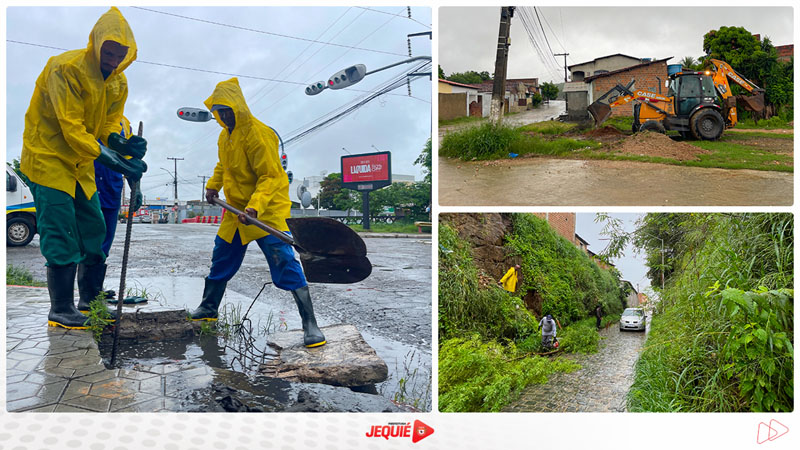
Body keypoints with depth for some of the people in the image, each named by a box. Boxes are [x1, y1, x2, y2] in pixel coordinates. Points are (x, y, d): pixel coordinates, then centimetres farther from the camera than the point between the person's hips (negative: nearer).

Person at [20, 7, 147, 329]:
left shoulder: (118, 82, 3)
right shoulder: (66, 68, -21)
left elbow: (109, 124, 2)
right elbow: (71, 127, -26)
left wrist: (122, 143, -22)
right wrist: (112, 160, -33)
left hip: (80, 164, 8)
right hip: (48, 158, -8)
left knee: (94, 231, 9)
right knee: (61, 235, -10)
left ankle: (91, 300, 23)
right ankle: (60, 311, 1)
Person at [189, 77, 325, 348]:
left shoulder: (258, 134, -19)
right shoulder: (225, 136, 9)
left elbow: (271, 177, -23)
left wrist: (254, 207, -34)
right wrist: (213, 185, 14)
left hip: (267, 211, -9)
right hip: (236, 211, 9)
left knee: (285, 263, -17)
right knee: (221, 261, 18)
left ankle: (310, 324, -14)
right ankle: (209, 308, 39)